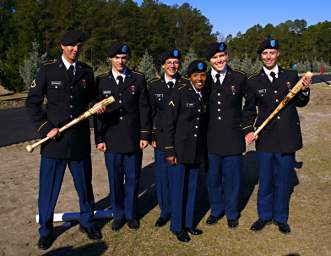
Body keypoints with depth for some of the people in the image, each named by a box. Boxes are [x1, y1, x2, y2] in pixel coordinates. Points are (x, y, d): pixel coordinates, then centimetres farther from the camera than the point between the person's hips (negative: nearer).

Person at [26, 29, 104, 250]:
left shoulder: (87, 72, 6)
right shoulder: (47, 71, -1)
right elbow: (32, 103, 0)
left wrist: (96, 107, -7)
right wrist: (46, 128, -10)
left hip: (80, 141, 2)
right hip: (54, 140, -2)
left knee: (85, 186, 14)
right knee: (48, 190, 8)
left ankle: (87, 223, 35)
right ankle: (46, 230, 29)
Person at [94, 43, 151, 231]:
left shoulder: (138, 79, 3)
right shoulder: (101, 81, 4)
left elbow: (144, 109, 1)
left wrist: (145, 135, -3)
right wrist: (99, 138, -1)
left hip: (134, 139, 0)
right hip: (111, 140, 0)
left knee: (133, 179, 9)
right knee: (115, 180, 9)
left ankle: (131, 214, 27)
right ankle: (118, 215, 27)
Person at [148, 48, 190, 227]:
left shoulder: (186, 85, 2)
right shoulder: (154, 86, 6)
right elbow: (150, 112, 8)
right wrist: (151, 136, 3)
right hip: (161, 137, 2)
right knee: (162, 176, 6)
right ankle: (165, 211, 23)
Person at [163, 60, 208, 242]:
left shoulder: (204, 96, 7)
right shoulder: (179, 93, -10)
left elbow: (203, 124, 14)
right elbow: (168, 123, -11)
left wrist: (204, 151, 13)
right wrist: (169, 151, -14)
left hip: (197, 151, 5)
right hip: (180, 149, -5)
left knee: (191, 188, 14)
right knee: (178, 189, 5)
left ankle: (188, 223, 29)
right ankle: (177, 226, 20)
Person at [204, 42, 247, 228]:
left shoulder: (240, 78, -1)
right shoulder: (204, 81, 2)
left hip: (233, 138, -1)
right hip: (211, 139, 2)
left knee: (232, 178, 8)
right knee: (213, 177, 13)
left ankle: (232, 213, 29)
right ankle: (216, 210, 34)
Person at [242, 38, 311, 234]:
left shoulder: (291, 76, 4)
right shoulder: (253, 82, 1)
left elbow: (300, 103, 12)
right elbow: (249, 110, 7)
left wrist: (304, 91, -8)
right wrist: (249, 130, -7)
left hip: (288, 137, 1)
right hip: (265, 138, 0)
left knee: (284, 180, 11)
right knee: (265, 180, 11)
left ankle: (281, 217, 30)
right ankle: (264, 216, 31)